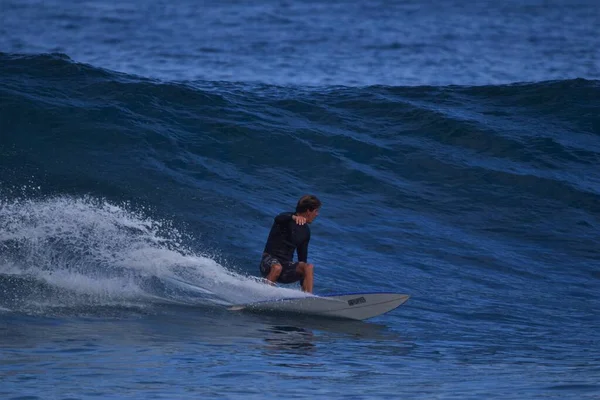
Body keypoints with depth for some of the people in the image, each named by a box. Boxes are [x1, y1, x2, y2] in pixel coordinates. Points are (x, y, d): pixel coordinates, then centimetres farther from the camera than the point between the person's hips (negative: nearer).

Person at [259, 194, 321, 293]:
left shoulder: (305, 231, 14)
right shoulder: (287, 218, -5)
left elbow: (302, 256, 20)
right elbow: (278, 219, -32)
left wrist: (304, 286, 18)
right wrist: (294, 217, -54)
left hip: (287, 265, 6)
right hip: (269, 262, -6)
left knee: (309, 267, -21)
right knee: (277, 268, -39)